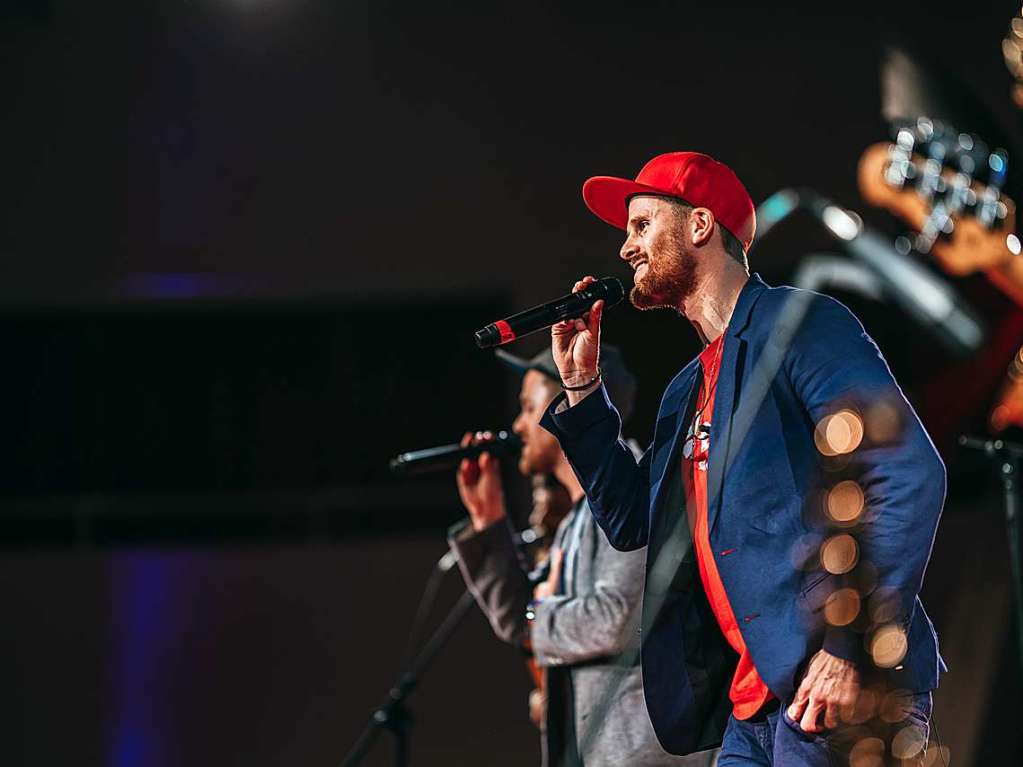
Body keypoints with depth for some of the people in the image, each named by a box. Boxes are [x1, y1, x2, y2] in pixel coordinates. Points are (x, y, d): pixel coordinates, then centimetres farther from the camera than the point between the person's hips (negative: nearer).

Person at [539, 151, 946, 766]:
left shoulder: (800, 323, -5)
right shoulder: (689, 391, 23)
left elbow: (912, 474, -15)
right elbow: (631, 522, 26)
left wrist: (854, 645, -22)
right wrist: (581, 387, 17)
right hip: (752, 704, 8)